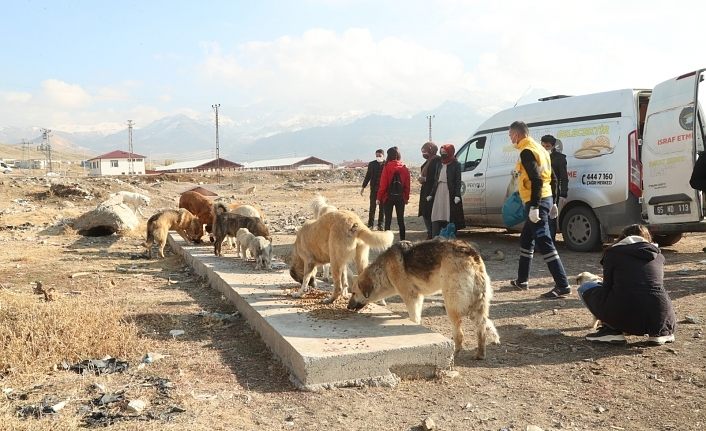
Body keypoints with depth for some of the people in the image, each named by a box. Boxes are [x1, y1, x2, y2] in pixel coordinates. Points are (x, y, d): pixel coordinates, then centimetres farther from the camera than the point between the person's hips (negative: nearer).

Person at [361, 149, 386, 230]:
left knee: (382, 208, 7)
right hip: (374, 189, 1)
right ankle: (370, 224, 11)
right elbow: (368, 176, 9)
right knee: (372, 207, 4)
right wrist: (363, 187, 9)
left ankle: (380, 225, 16)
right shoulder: (372, 164, 2)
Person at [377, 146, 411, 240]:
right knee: (401, 219, 11)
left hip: (388, 197, -3)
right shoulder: (404, 168, 0)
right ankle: (402, 239, 13)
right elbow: (407, 184, 3)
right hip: (401, 197, 3)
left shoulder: (387, 167, -10)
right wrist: (406, 197, 11)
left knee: (388, 220, 4)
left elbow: (383, 184, -10)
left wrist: (379, 197, -3)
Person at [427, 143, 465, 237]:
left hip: (450, 194, -5)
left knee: (449, 216, -3)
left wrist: (457, 195, -15)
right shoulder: (440, 164, 15)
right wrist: (431, 194, 12)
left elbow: (458, 181, -6)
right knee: (436, 216, 1)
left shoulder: (456, 165, -1)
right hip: (438, 193, 5)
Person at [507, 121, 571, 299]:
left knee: (544, 243, -12)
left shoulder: (527, 152, -13)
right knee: (526, 240, 20)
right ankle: (522, 280, 30)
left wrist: (534, 206, -26)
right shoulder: (539, 149, 17)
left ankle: (562, 285, -13)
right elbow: (551, 177, 19)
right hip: (545, 199, 11)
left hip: (537, 202, -11)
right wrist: (552, 203, 22)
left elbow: (536, 180, -23)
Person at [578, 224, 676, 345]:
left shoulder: (613, 252, 11)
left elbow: (607, 287, 12)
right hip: (658, 319, 4)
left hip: (624, 317, -4)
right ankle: (659, 332, 11)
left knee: (585, 287, 18)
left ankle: (611, 330, 5)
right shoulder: (658, 255, 20)